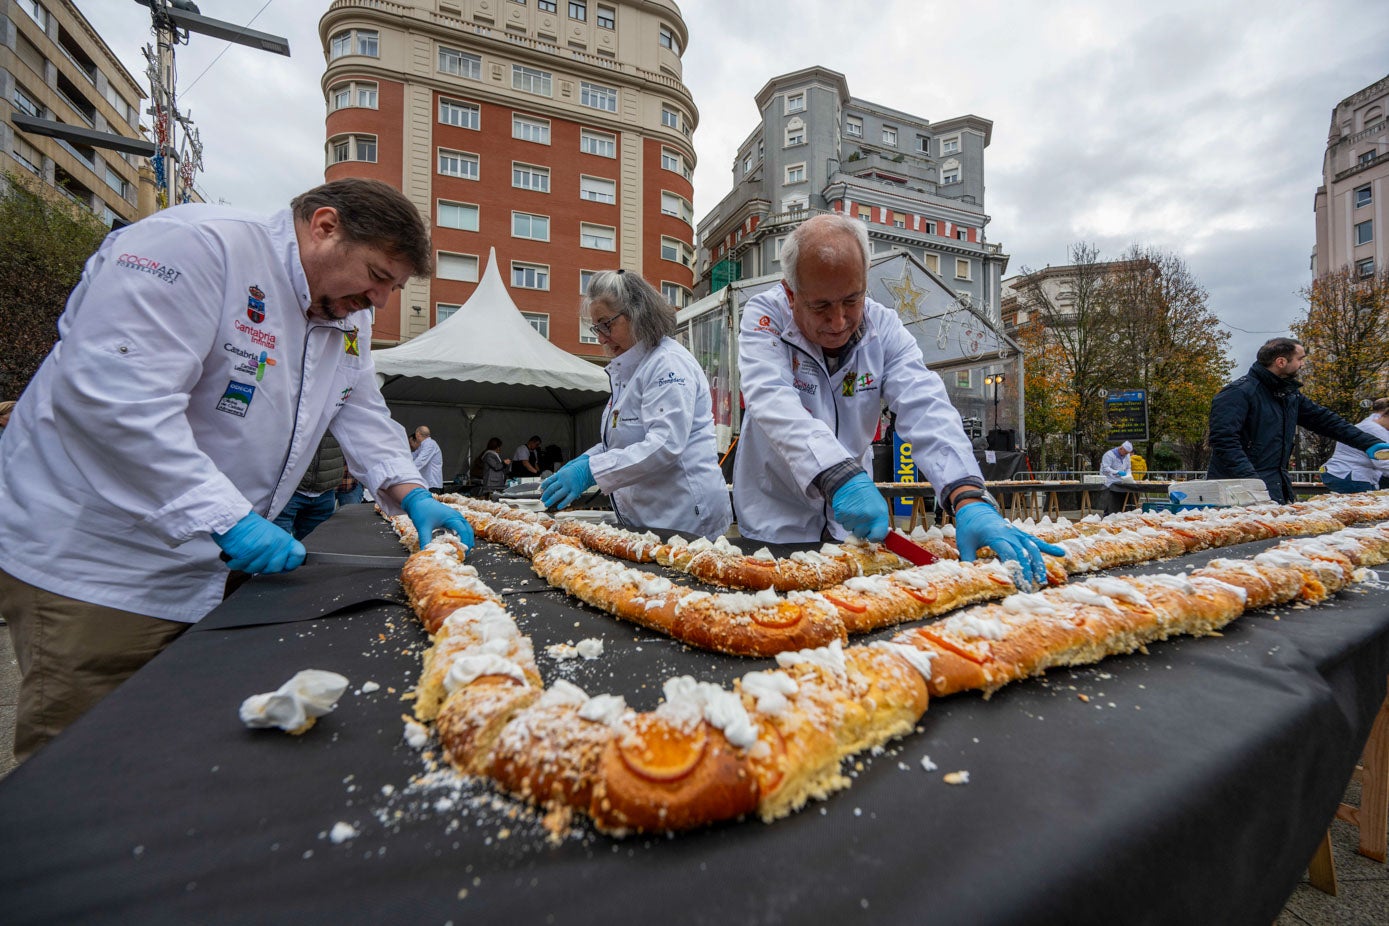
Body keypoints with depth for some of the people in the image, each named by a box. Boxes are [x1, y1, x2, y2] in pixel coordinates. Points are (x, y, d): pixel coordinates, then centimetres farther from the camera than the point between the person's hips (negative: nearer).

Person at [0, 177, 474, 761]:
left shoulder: (348, 320, 7)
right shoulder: (198, 246, -19)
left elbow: (361, 415, 10)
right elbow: (113, 393, -28)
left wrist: (411, 494, -6)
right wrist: (226, 519, -31)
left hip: (213, 571, 8)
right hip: (95, 566, -7)